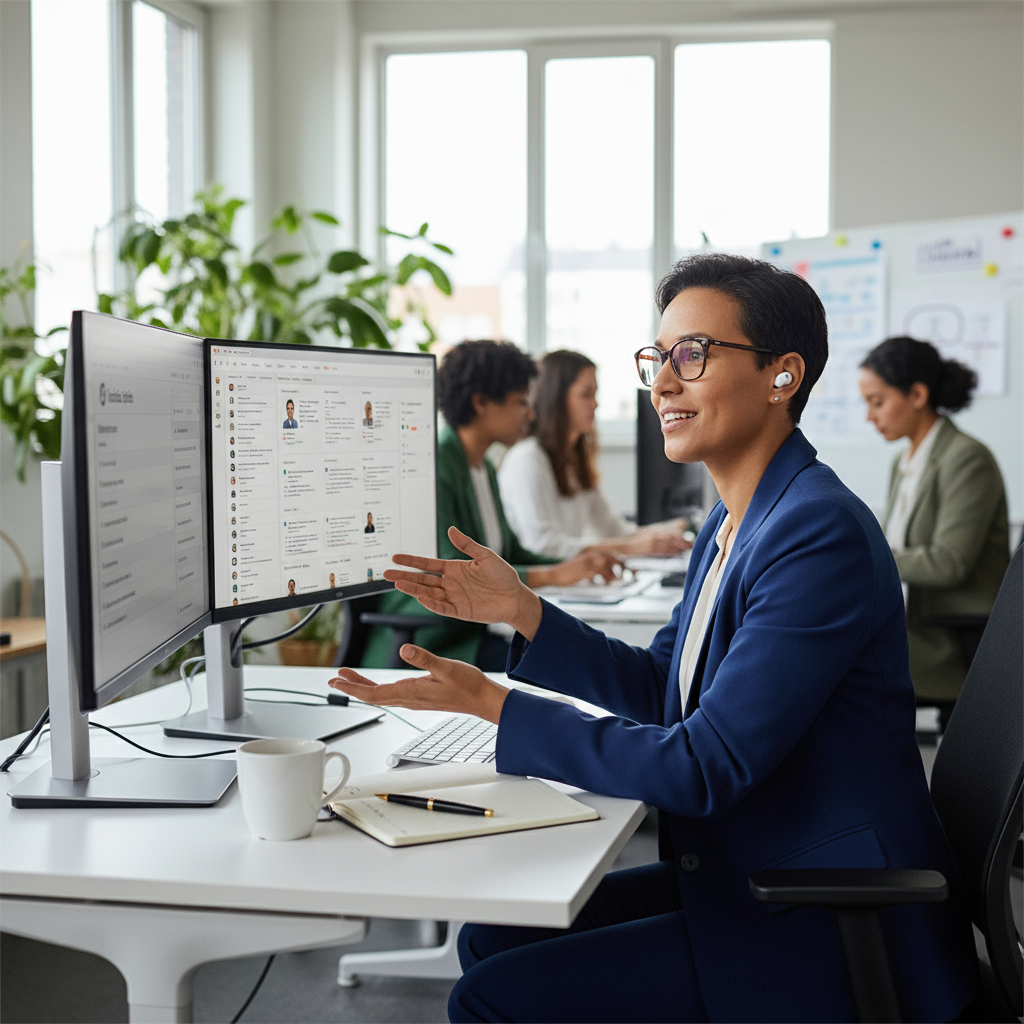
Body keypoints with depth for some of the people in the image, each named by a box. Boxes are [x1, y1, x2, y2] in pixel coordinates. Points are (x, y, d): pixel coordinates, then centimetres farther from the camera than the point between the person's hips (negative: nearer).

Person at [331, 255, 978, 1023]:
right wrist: (520, 611, 4)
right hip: (747, 879, 9)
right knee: (491, 939, 9)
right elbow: (656, 686, 17)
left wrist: (492, 704, -25)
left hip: (826, 932, -9)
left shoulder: (821, 534, -23)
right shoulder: (733, 522, 8)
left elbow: (704, 767, -25)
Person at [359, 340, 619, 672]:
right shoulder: (434, 468, -14)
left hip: (470, 633, 9)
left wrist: (576, 564, 2)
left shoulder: (484, 470, 16)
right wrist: (552, 575, -24)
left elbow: (510, 552, 21)